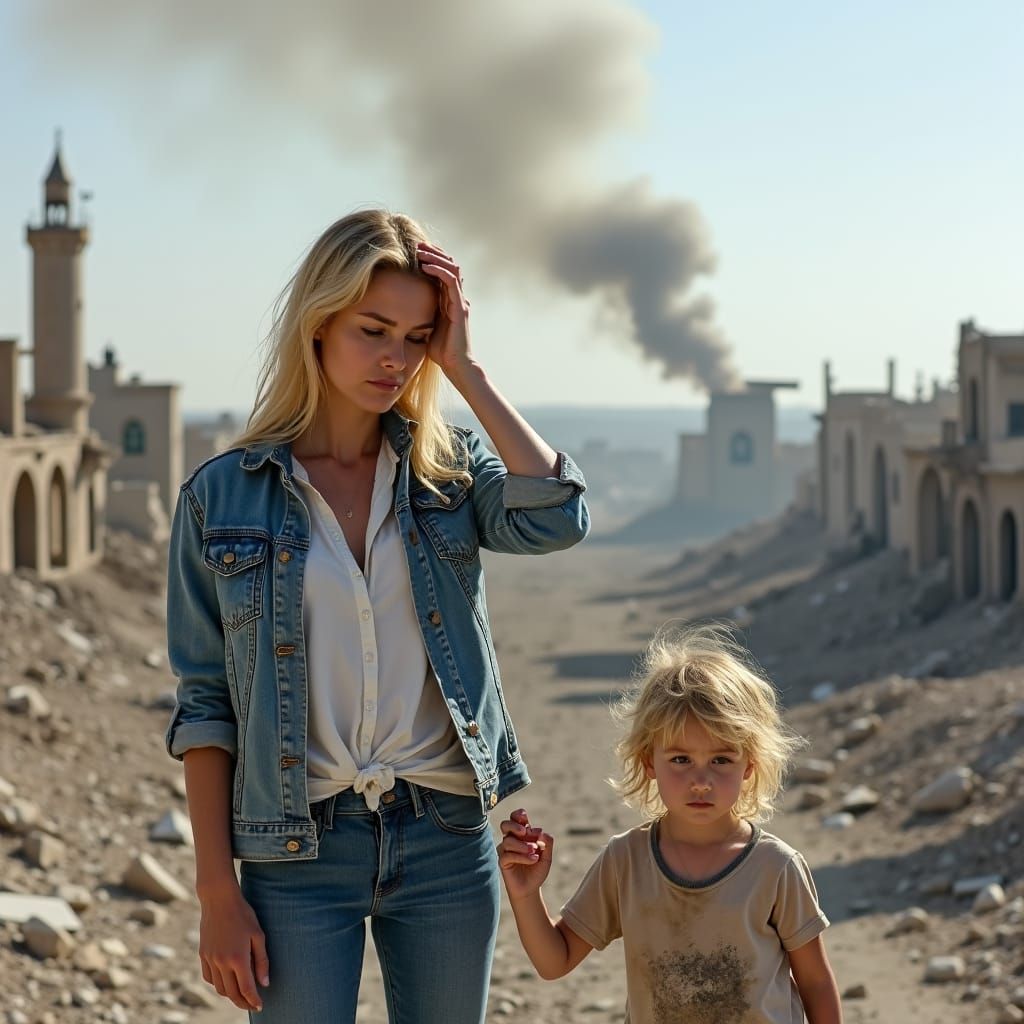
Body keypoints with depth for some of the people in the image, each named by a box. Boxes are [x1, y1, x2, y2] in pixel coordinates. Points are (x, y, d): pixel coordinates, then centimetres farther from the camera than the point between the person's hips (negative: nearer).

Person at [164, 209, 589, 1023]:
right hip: (298, 852, -2)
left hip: (447, 840, 2)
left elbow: (556, 518, -17)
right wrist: (218, 892, -5)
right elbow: (205, 708, -1)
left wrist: (465, 370, -10)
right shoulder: (224, 495, -1)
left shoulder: (451, 470, 4)